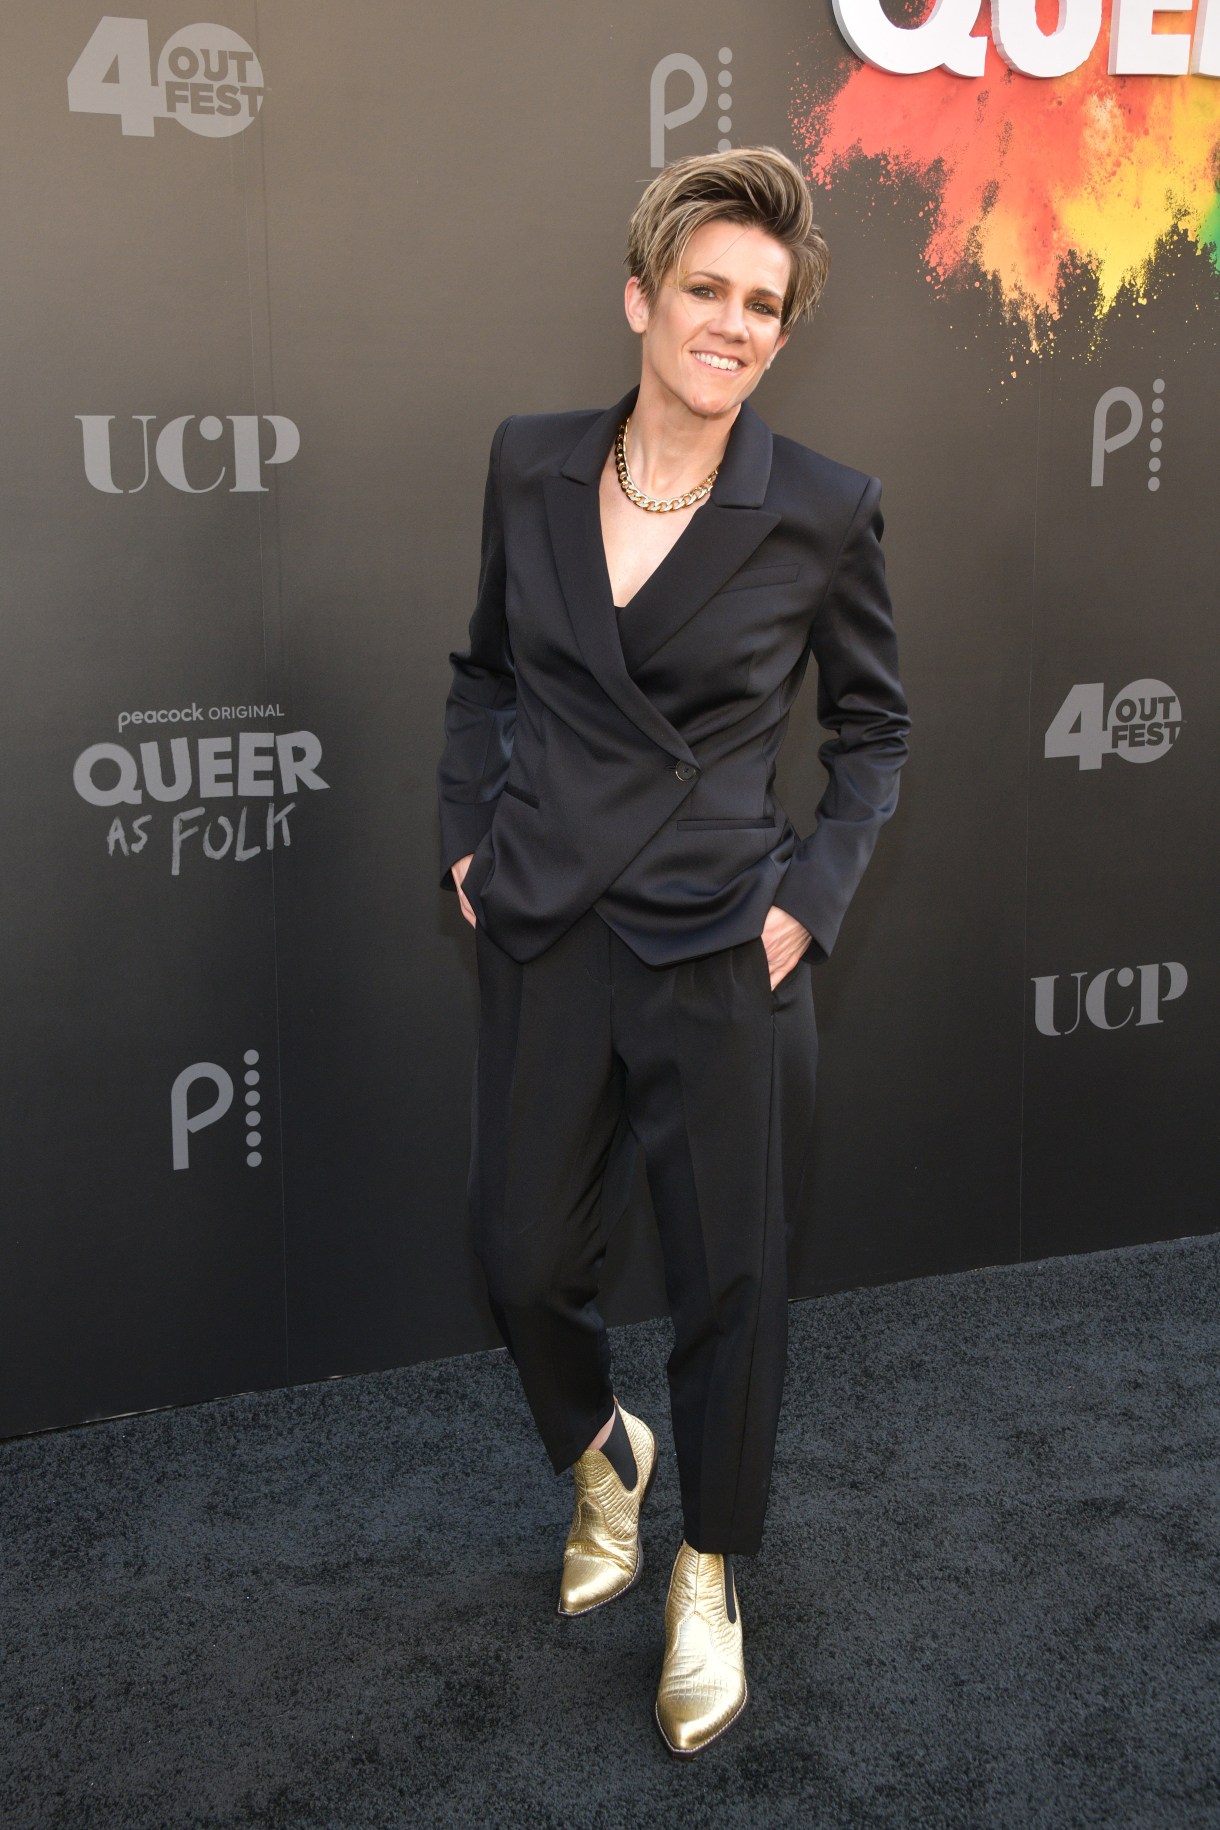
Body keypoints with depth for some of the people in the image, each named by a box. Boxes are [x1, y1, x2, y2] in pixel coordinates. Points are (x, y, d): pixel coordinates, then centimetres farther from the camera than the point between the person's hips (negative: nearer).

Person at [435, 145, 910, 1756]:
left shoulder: (825, 512, -8)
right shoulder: (531, 468, 0)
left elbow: (874, 728, 5)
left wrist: (814, 895, -5)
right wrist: (467, 835, 5)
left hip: (725, 954, -2)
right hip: (546, 939, 3)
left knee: (730, 1280, 7)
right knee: (524, 1260, 10)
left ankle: (708, 1578, 30)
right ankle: (601, 1453, 44)